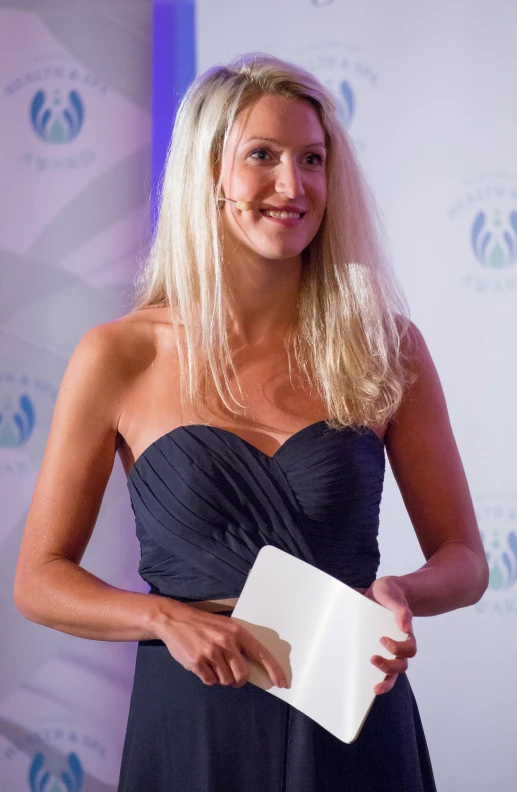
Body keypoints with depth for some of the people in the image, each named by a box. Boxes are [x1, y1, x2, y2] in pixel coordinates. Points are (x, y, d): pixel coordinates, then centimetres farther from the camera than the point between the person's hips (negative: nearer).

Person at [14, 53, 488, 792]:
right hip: (192, 727, -1)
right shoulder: (118, 358, -6)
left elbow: (463, 558, 3)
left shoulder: (386, 348, -3)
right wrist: (169, 619, -17)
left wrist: (403, 592, -18)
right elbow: (40, 579, -1)